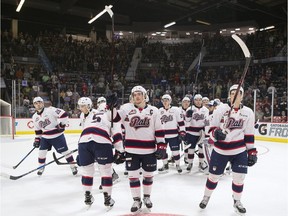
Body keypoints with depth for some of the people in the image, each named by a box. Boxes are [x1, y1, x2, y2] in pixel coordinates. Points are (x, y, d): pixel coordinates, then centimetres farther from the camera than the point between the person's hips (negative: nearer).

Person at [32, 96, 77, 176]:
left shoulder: (50, 110, -15)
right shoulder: (35, 117, 6)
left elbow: (63, 114, -19)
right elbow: (38, 130, 15)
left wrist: (61, 124, -22)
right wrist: (37, 139, 11)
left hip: (57, 135, -5)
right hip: (45, 137, 5)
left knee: (64, 151, 0)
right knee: (42, 152, 3)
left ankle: (73, 166, 13)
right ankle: (41, 167, 26)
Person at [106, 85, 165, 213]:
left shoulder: (153, 110, 2)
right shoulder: (127, 108, 2)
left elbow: (159, 130, 2)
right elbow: (115, 117, -11)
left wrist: (161, 146, -3)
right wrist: (111, 107, -30)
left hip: (149, 150, 0)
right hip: (132, 150, 0)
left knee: (148, 175, 14)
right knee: (133, 175, 7)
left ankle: (147, 197, 36)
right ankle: (136, 200, 24)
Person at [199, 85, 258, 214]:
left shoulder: (248, 112, 0)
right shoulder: (221, 109, -7)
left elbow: (249, 135, 5)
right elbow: (212, 128, -4)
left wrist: (252, 152, 3)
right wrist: (215, 133, -25)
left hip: (239, 151, 1)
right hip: (220, 150, -1)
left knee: (239, 177, 3)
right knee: (214, 175, 8)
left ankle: (237, 201, 28)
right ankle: (206, 197, 32)